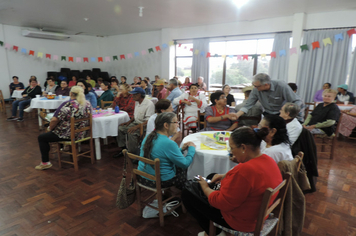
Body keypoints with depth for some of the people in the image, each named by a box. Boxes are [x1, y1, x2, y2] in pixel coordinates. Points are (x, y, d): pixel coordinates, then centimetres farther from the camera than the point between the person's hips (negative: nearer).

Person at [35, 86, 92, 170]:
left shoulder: (67, 105, -22)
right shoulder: (88, 104, -3)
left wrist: (50, 128, 0)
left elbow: (54, 120, -22)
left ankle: (45, 163, 17)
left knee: (41, 138, 14)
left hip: (68, 135, -8)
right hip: (81, 134, 8)